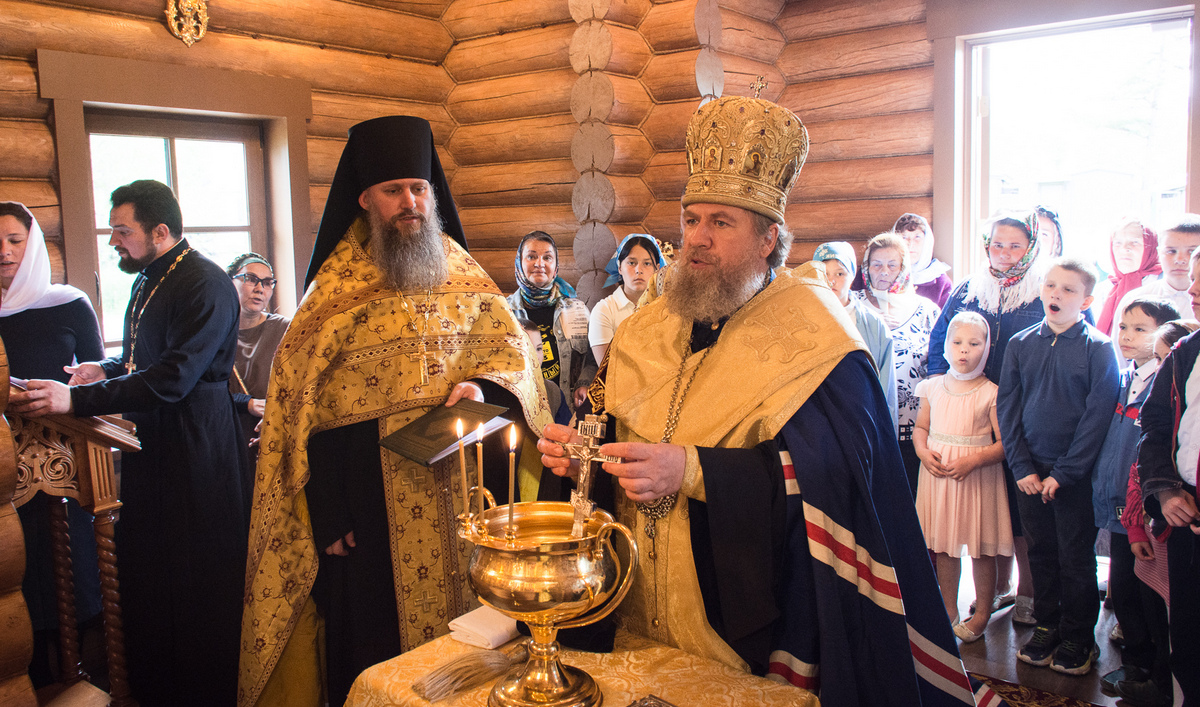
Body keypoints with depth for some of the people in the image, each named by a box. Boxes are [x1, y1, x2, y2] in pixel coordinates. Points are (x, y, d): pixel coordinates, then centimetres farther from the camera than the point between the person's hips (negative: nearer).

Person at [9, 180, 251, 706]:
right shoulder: (148, 280, 13)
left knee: (199, 582, 1)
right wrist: (107, 369, 6)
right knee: (146, 576, 16)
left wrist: (77, 400, -28)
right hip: (150, 445, 9)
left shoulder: (206, 285, -17)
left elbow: (173, 378, -25)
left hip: (196, 450, -9)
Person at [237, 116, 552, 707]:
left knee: (462, 602, 13)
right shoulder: (336, 288, -3)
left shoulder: (462, 274, 7)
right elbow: (302, 400, -5)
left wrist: (482, 385, -14)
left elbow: (509, 344, 10)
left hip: (459, 478, 3)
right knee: (377, 630, 7)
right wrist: (328, 513, -10)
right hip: (373, 495, -3)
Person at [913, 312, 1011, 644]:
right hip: (937, 474, 4)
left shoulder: (991, 393, -7)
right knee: (944, 545, 11)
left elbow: (1004, 443, -9)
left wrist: (973, 460, -21)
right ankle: (949, 612, 25)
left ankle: (982, 613, 21)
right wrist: (924, 452, -6)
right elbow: (920, 428, 13)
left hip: (978, 476, -3)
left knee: (981, 548, 5)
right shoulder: (933, 387, 4)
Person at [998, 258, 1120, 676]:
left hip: (1075, 476, -3)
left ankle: (1077, 637, 22)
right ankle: (1046, 626, 27)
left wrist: (1062, 473, -12)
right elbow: (1007, 408, 4)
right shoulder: (1020, 345, 4)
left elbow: (1097, 417, -9)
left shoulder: (1099, 348, -6)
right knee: (1040, 553, 12)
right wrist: (1022, 467, -4)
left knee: (1076, 558, 6)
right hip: (1030, 474, 3)